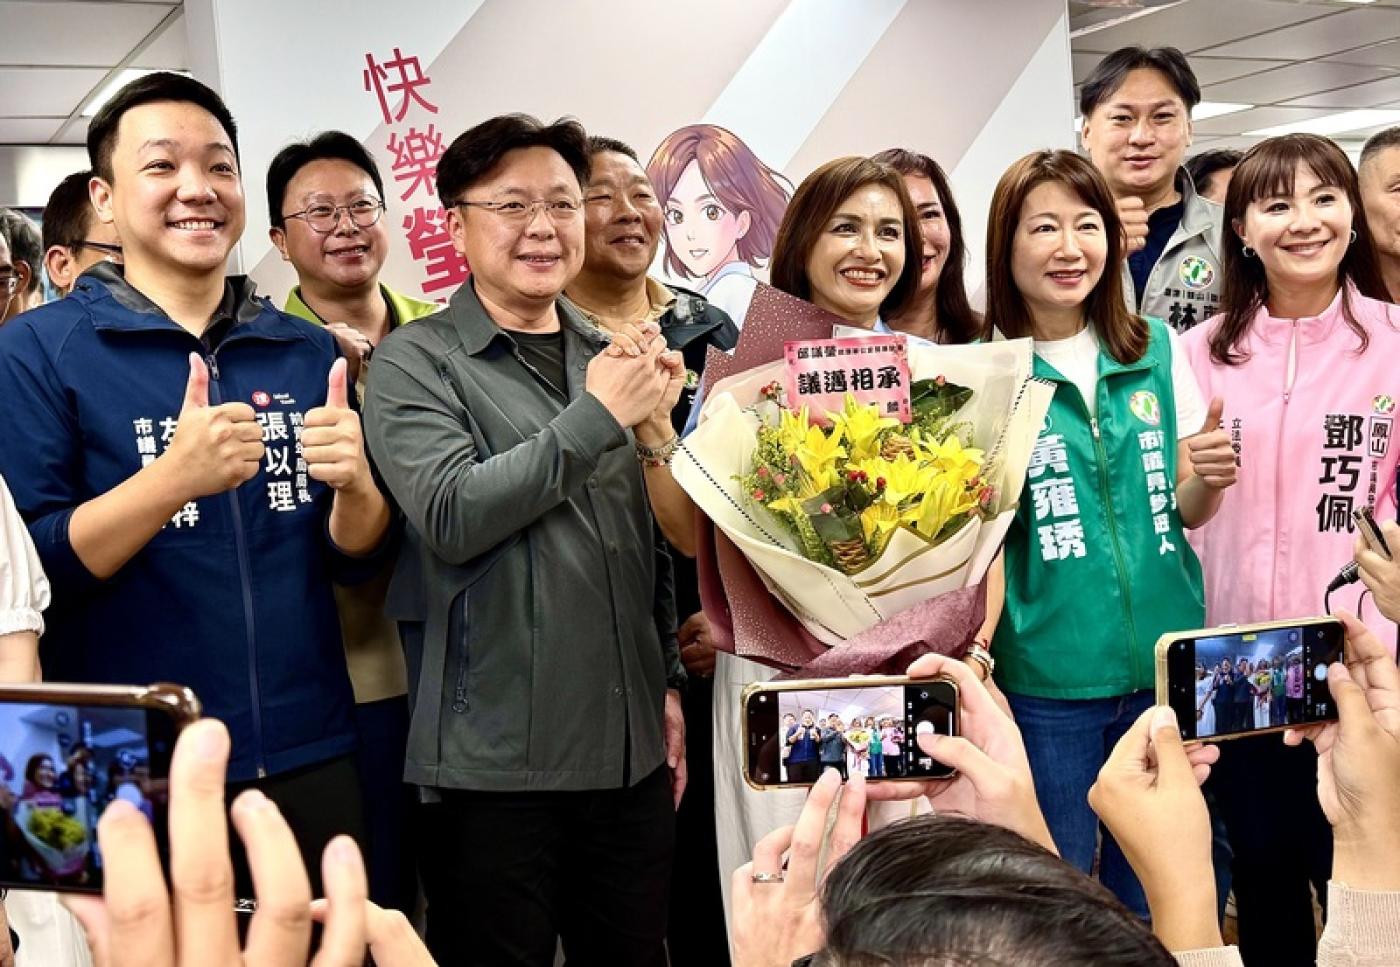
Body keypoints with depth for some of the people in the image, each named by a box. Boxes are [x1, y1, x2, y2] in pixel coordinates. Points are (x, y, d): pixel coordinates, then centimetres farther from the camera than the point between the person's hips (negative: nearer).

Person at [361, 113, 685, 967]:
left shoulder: (614, 355, 11)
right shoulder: (416, 362, -4)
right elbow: (453, 517, -19)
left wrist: (668, 681, 14)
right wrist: (597, 416, -18)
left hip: (632, 752, 5)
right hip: (495, 764, -5)